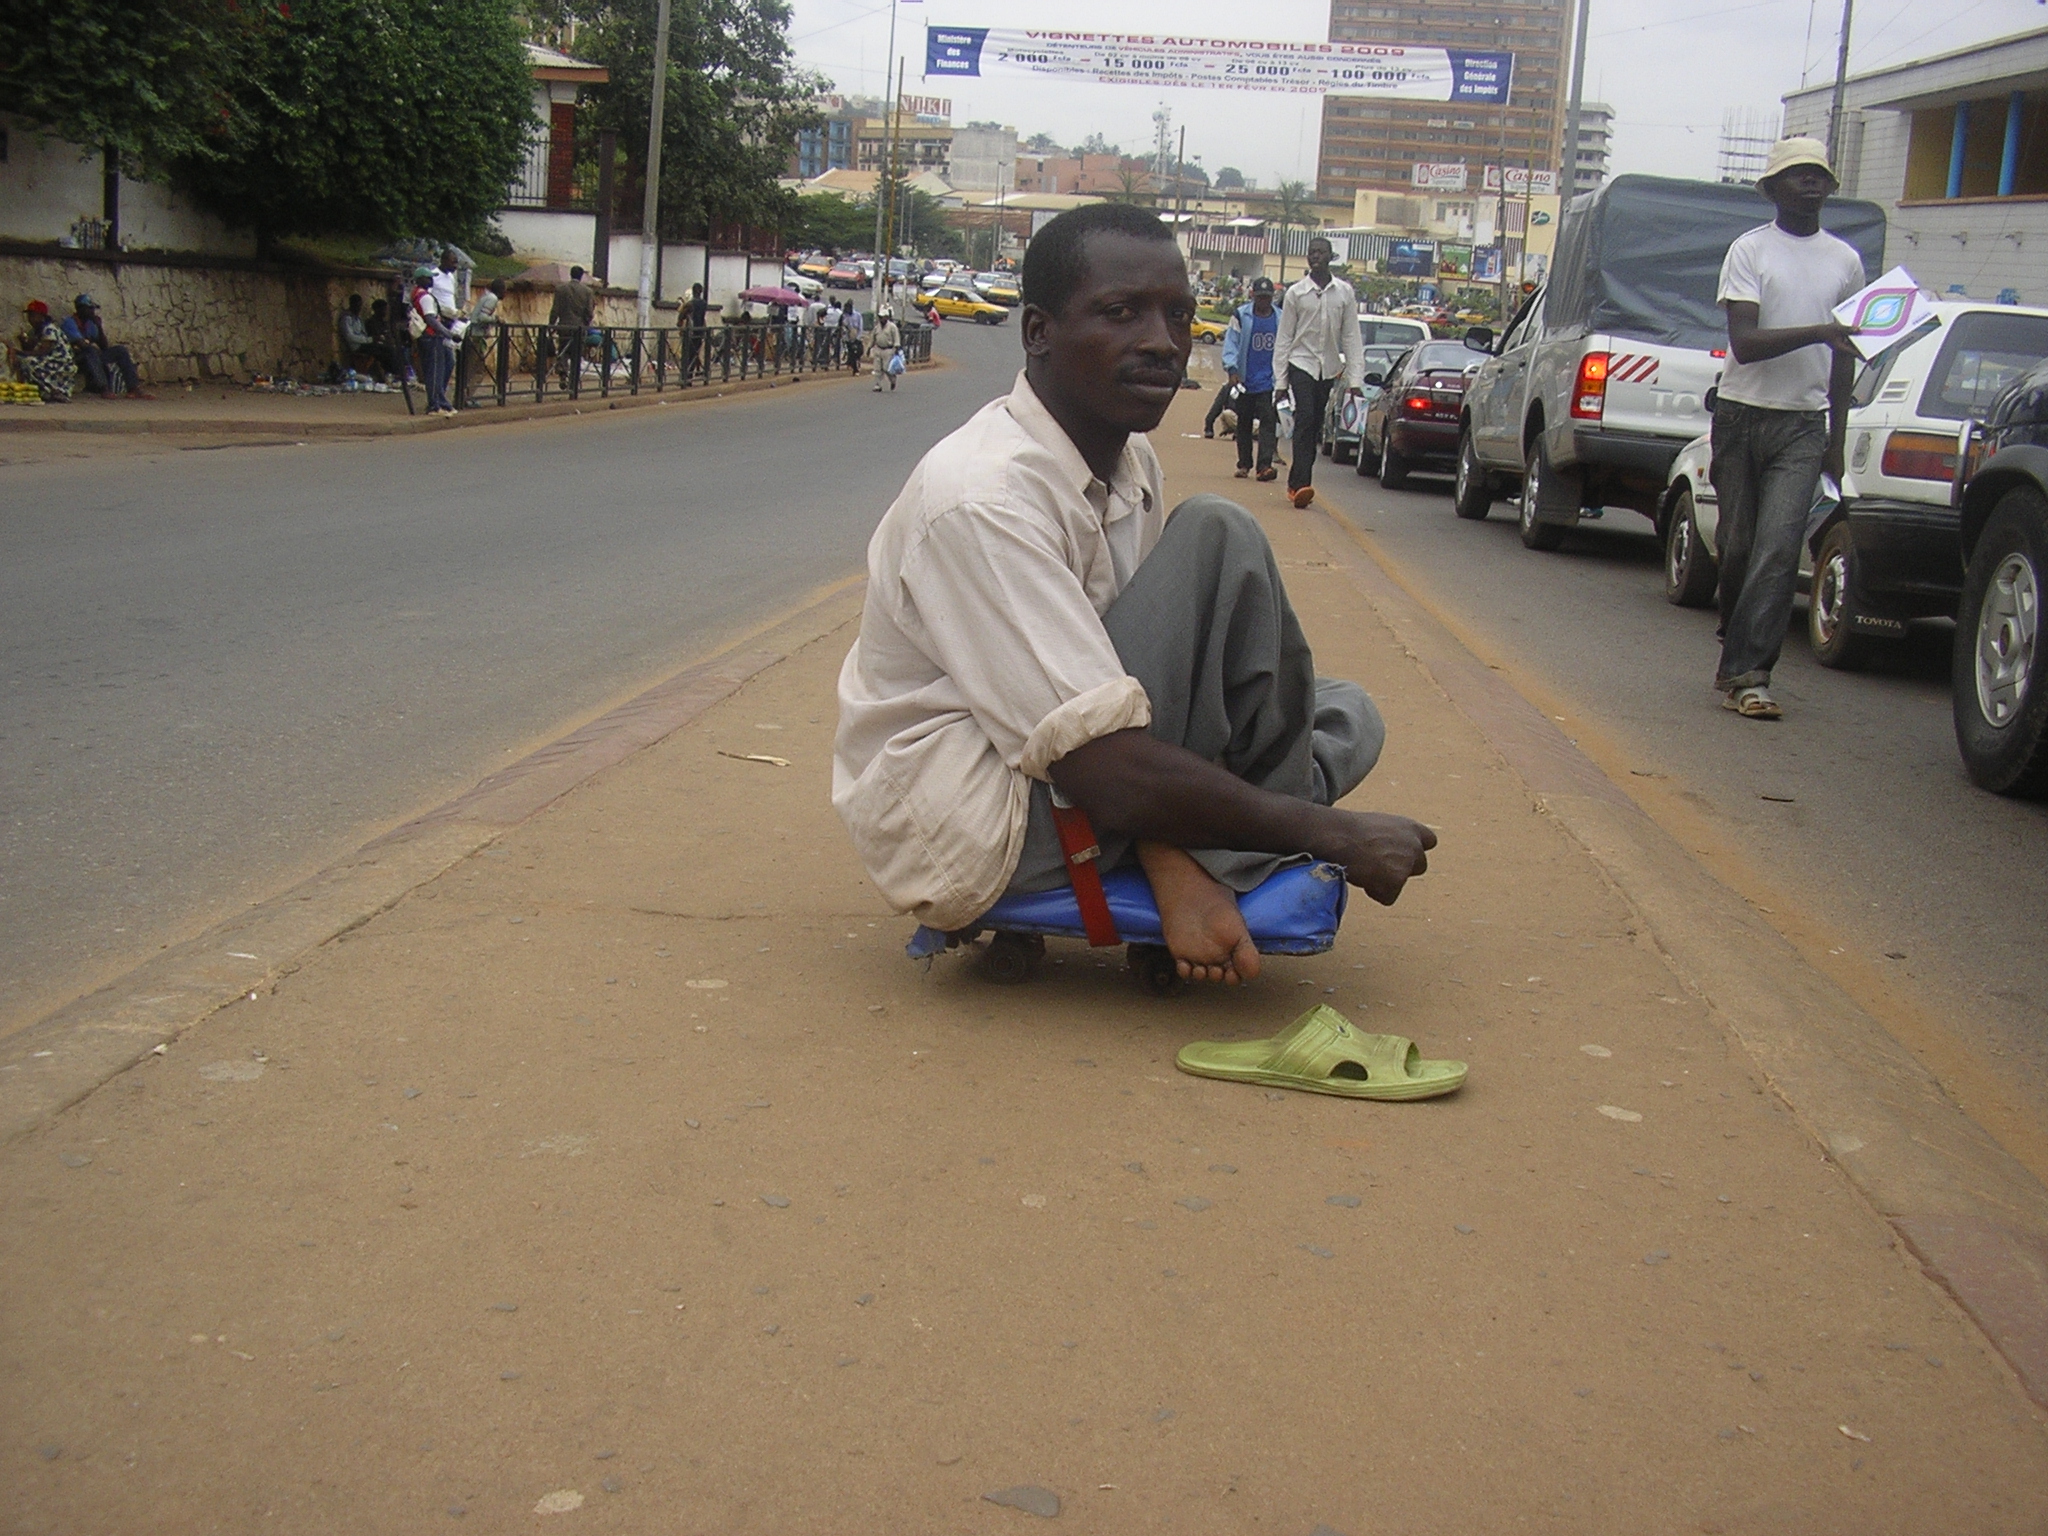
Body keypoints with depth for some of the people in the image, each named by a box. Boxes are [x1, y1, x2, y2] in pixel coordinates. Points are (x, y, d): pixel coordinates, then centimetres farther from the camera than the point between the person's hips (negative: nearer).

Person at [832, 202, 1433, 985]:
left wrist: (1171, 858, -7)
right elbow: (1106, 771, -29)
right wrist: (1334, 834, -21)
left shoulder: (1131, 468, 6)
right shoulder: (983, 496, -24)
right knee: (1217, 540, -19)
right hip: (967, 835, -9)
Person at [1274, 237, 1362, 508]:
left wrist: (1355, 378, -2)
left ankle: (1296, 483, 13)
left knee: (1314, 428, 6)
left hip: (1329, 368, 3)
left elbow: (1351, 337, 4)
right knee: (1305, 421, -16)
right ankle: (1301, 484, -23)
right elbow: (1284, 337, 1)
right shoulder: (1296, 292, 0)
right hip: (1302, 363, -3)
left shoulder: (1345, 293, 4)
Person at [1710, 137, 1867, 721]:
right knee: (1738, 546, 6)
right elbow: (1745, 342, -14)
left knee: (1778, 547, -12)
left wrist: (1836, 441, 15)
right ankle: (1740, 660, 23)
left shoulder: (1845, 261, 10)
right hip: (1741, 414, -1)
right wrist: (1818, 331, -27)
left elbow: (1843, 358, 17)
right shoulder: (1749, 250, -2)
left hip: (1804, 424, 1)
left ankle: (1745, 672, -15)